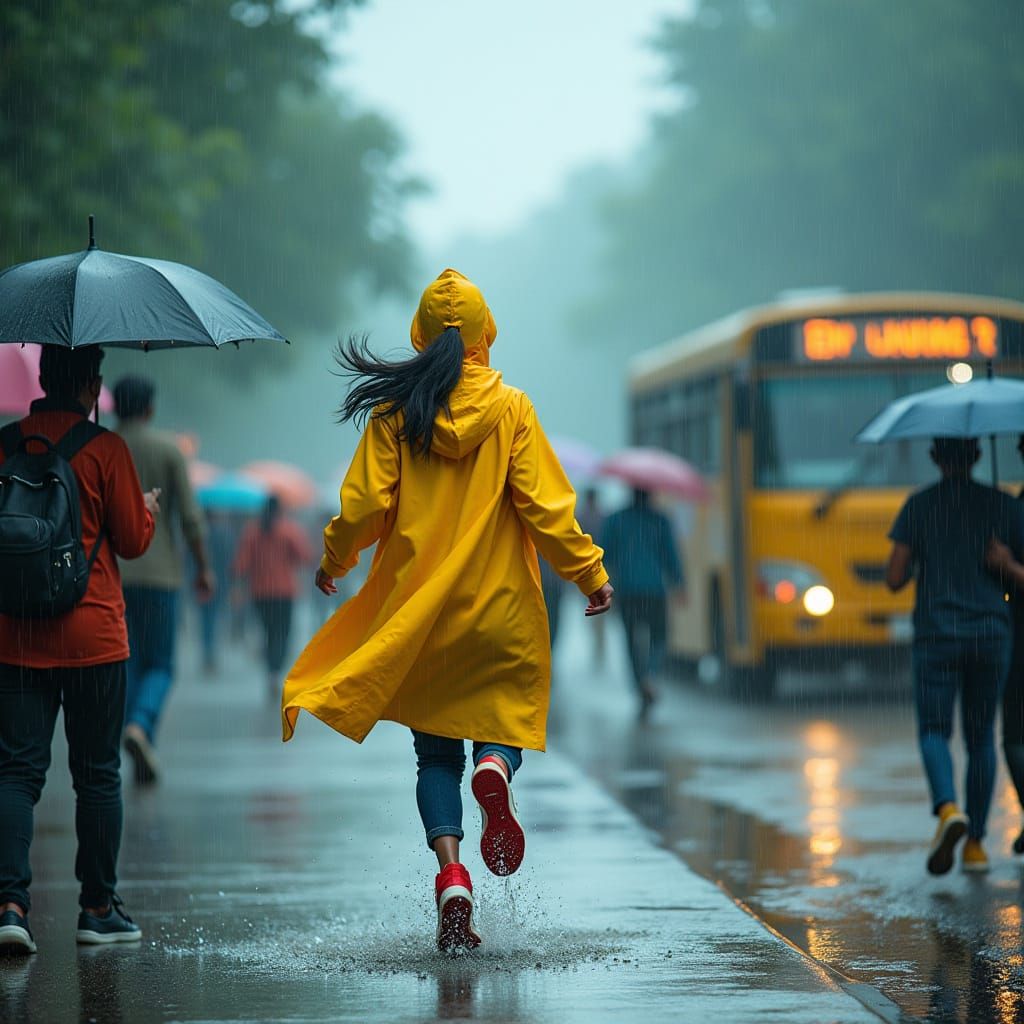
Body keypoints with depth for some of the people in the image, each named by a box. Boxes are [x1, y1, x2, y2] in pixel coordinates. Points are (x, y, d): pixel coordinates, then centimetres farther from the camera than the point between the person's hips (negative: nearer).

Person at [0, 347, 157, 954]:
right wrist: (149, 510, 18)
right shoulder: (105, 448, -8)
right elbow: (133, 540, -3)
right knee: (98, 773, 8)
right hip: (92, 634, -3)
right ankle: (99, 908, 13)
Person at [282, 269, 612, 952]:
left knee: (436, 752, 10)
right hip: (500, 610, -1)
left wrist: (334, 561, 16)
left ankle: (451, 873, -11)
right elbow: (544, 506, -7)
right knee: (505, 718, 14)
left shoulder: (395, 413, -2)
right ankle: (495, 769, -23)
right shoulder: (510, 409, -4)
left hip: (417, 611, 1)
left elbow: (364, 505, -2)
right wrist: (589, 573, 2)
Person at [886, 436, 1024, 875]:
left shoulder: (918, 506, -1)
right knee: (981, 737, 14)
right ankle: (975, 843, 15)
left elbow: (894, 579, -4)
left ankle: (948, 809, -29)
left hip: (937, 636, -2)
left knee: (934, 732, 1)